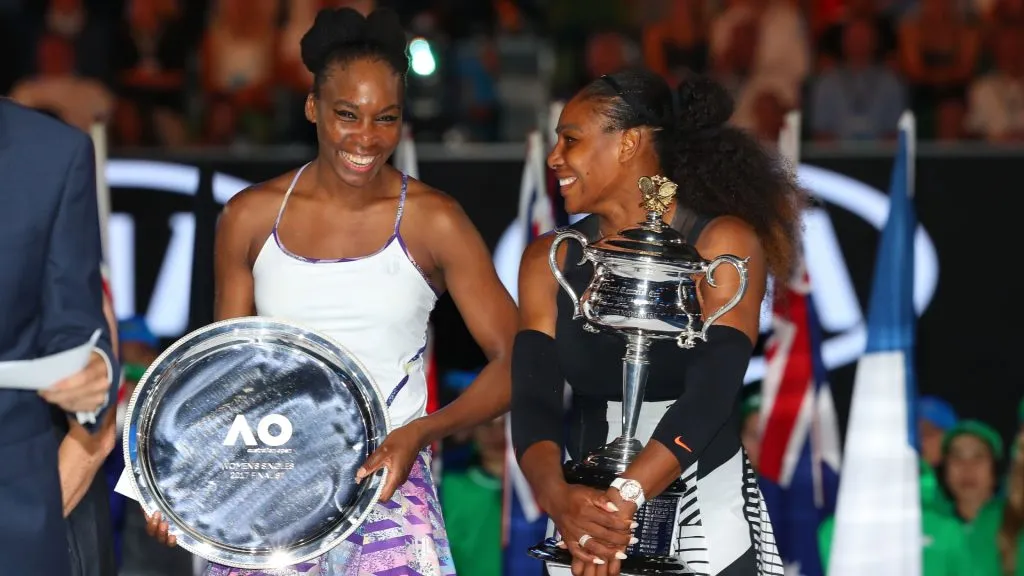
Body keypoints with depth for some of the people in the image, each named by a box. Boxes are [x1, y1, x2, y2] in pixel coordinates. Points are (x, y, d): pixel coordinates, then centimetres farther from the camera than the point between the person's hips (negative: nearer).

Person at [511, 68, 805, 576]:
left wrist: (621, 501, -33)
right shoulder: (548, 261, 2)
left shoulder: (723, 244, -9)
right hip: (586, 518, 3)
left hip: (708, 518, -3)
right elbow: (533, 399, -10)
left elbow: (710, 394, -21)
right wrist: (556, 495, -30)